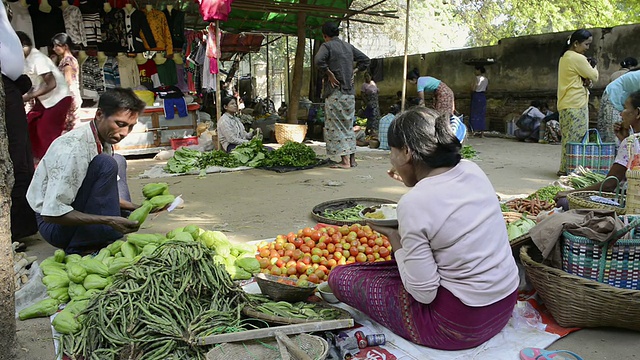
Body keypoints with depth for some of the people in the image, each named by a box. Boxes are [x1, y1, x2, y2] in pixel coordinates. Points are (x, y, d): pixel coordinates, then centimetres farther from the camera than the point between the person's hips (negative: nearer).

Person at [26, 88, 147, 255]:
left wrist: (138, 209, -3)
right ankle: (80, 249, -20)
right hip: (52, 224, -9)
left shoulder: (104, 141, -1)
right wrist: (109, 221, -32)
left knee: (118, 161, 13)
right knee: (107, 164, -27)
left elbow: (102, 194, 10)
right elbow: (51, 213, -29)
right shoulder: (73, 148, -28)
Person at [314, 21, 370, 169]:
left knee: (336, 126, -3)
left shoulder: (327, 46, -5)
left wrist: (329, 74, -14)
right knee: (348, 125, 14)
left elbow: (318, 60, -25)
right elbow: (365, 60, 19)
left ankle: (345, 161, -6)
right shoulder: (348, 46, 14)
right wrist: (354, 72, 14)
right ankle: (352, 159, 16)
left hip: (335, 92, -7)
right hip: (350, 92, 7)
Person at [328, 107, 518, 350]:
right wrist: (414, 182, 14)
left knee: (340, 277, 1)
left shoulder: (413, 203, -25)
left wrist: (395, 240, -9)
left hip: (459, 324, -8)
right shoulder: (472, 170, -4)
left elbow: (424, 293, -21)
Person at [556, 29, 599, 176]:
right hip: (576, 104, -10)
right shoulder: (578, 58, -12)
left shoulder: (565, 57, 18)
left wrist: (585, 80, 4)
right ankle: (568, 169, -7)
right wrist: (593, 67, 15)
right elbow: (594, 76, -5)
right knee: (576, 139, -8)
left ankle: (565, 168, 12)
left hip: (565, 104, 10)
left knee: (569, 138, 10)